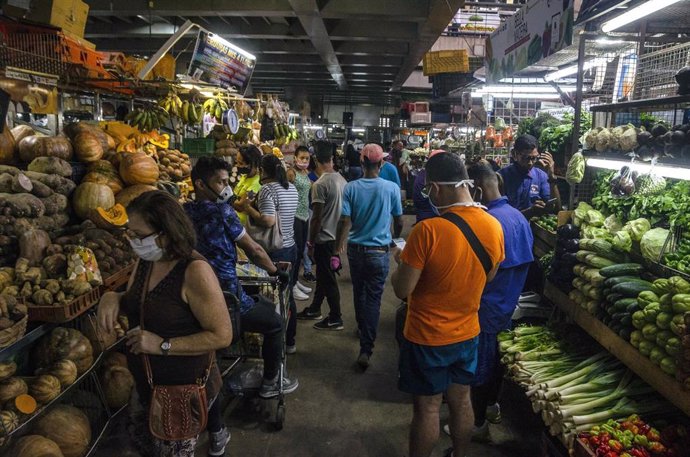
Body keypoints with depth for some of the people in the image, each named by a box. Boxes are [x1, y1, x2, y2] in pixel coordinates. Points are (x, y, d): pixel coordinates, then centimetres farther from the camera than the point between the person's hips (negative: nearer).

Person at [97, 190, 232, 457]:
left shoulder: (195, 272, -27)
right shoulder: (145, 261, -3)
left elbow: (222, 336, -25)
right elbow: (135, 305, 15)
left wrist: (163, 345, -26)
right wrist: (112, 298, -7)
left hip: (185, 387, -8)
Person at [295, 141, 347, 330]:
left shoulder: (320, 184, -20)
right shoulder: (342, 180, 1)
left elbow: (317, 218, -19)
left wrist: (311, 243, -9)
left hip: (324, 238, -8)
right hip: (336, 235, 8)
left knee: (328, 278, 3)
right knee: (323, 274, 20)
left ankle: (335, 318, 13)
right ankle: (314, 309, 34)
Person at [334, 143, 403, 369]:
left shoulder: (351, 188, -9)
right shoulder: (391, 188, -10)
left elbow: (345, 221, -9)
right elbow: (399, 221, 2)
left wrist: (339, 247, 4)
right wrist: (396, 238, 22)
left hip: (355, 249, 2)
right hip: (379, 251, -2)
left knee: (359, 293, 20)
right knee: (373, 298, 4)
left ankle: (362, 330, 41)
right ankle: (366, 348, 1)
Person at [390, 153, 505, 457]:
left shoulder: (427, 231, -27)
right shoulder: (494, 227, -7)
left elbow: (402, 290, -20)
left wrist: (402, 263, -2)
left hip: (427, 338, -5)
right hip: (468, 333, 6)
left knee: (427, 407, 11)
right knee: (461, 401, 21)